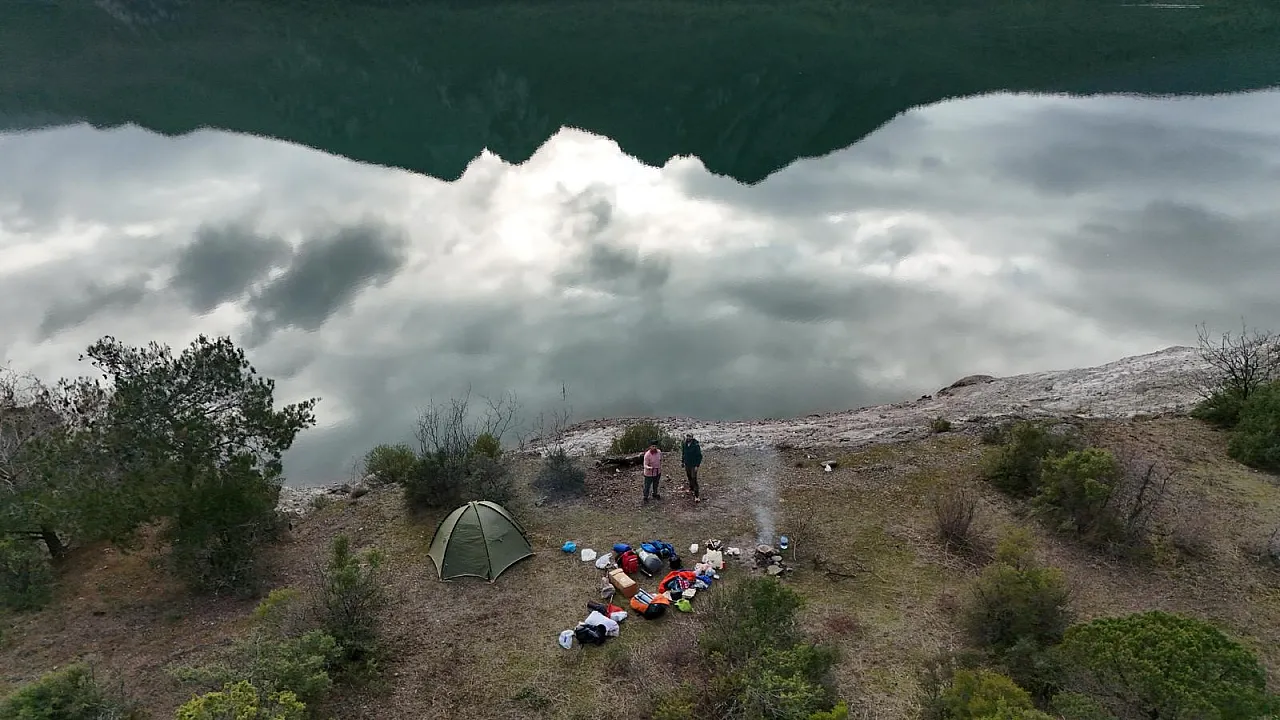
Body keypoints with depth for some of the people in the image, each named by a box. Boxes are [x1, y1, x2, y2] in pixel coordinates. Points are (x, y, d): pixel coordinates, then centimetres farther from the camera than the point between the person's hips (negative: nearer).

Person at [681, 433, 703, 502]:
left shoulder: (696, 446, -20)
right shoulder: (684, 444, -2)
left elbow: (699, 456, -16)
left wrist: (697, 465, -18)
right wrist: (682, 461, 13)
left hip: (693, 465, -6)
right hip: (687, 464, 6)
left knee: (694, 480, -9)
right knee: (689, 477, 21)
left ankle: (696, 496, -6)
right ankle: (691, 488, 43)